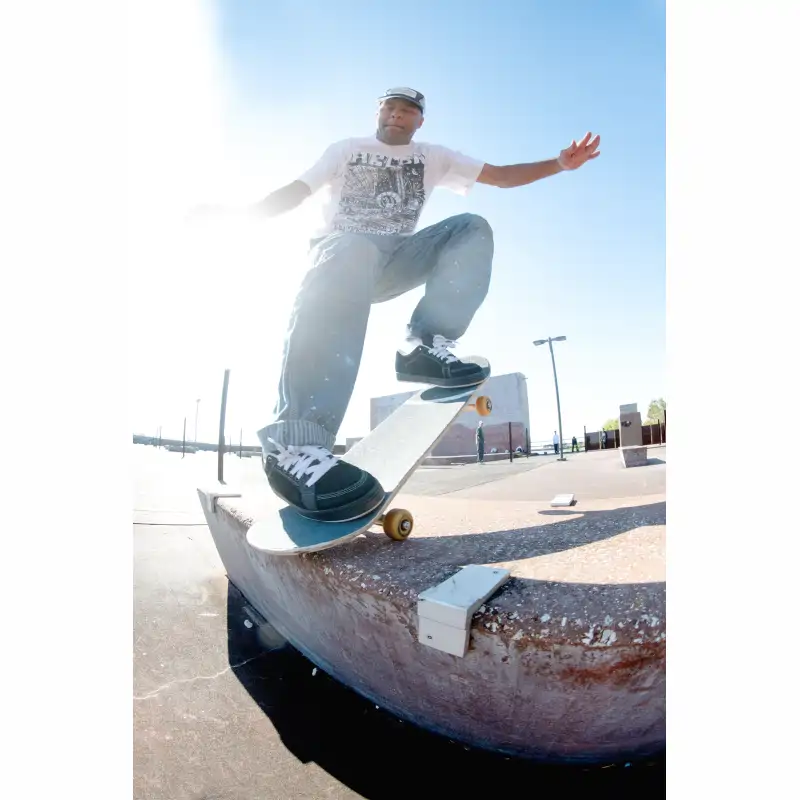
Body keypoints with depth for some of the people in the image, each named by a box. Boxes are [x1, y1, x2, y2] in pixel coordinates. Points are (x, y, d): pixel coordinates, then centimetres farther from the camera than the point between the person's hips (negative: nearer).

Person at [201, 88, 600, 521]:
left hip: (394, 261, 4)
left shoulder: (433, 157, 21)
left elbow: (503, 175, 16)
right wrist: (238, 212, -7)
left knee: (472, 228, -14)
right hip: (339, 247, -3)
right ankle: (292, 443, -56)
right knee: (352, 253, -42)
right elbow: (295, 192, 7)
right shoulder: (347, 149, 16)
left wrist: (560, 163, 3)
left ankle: (424, 345, -34)